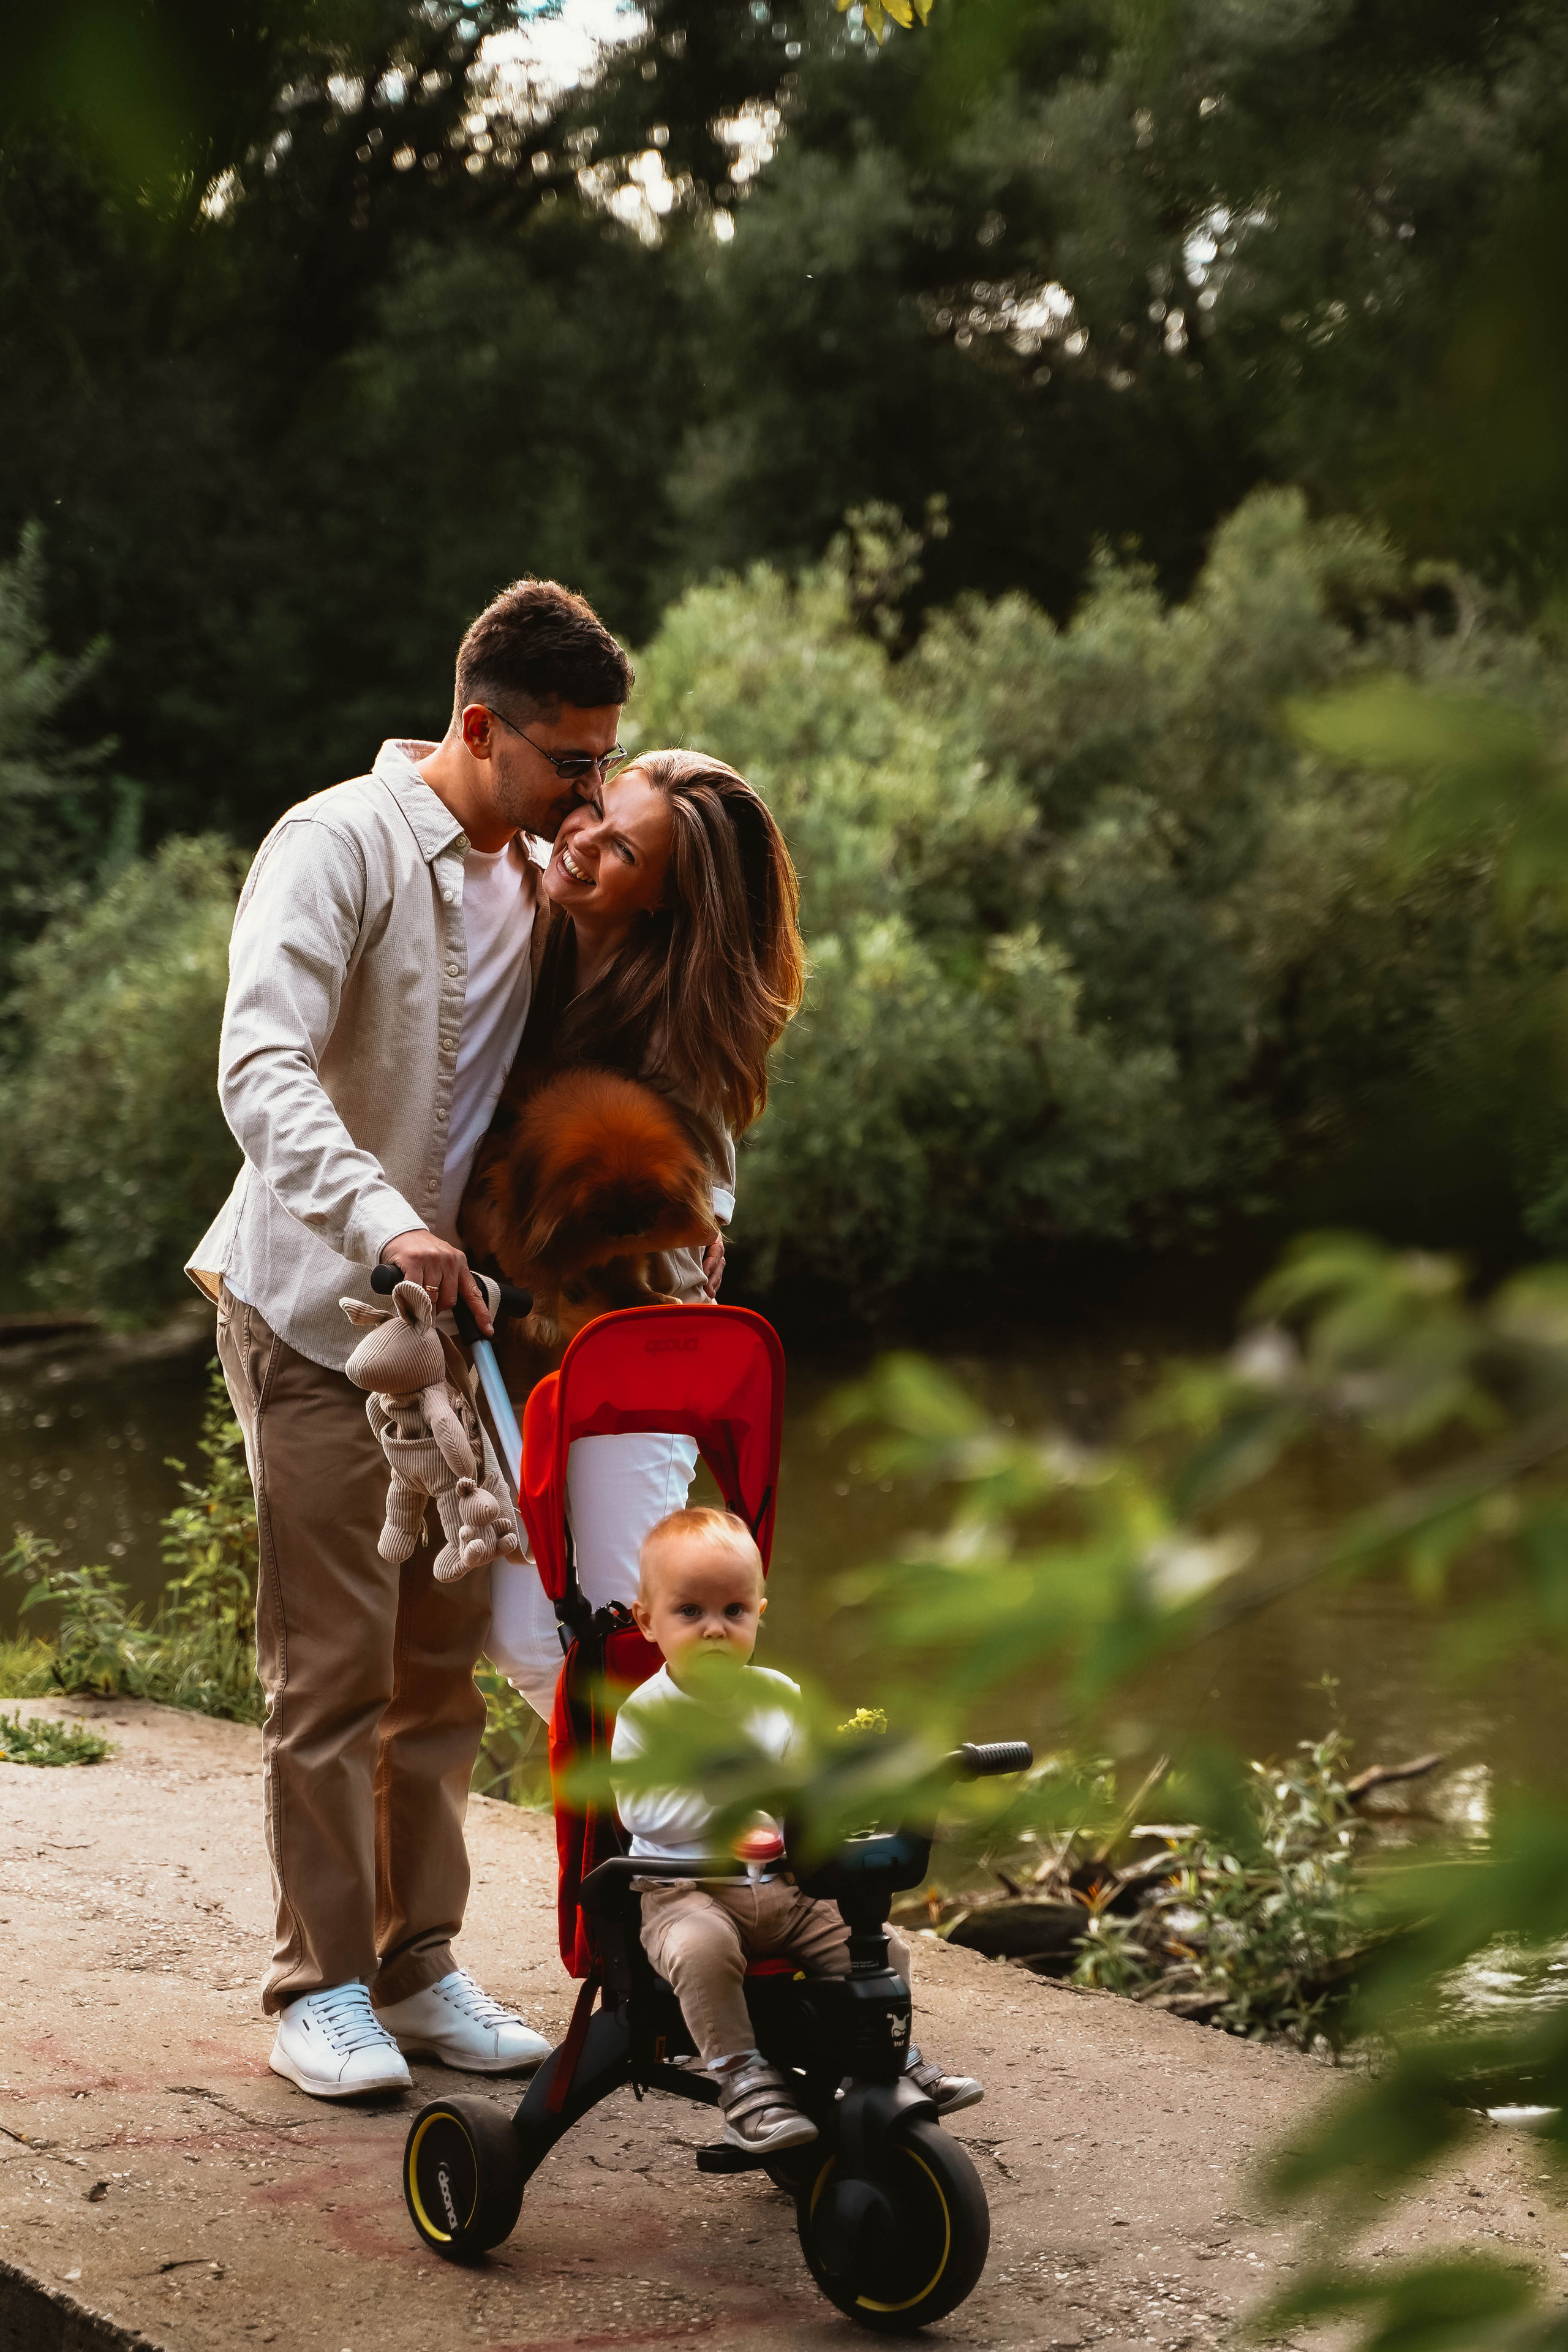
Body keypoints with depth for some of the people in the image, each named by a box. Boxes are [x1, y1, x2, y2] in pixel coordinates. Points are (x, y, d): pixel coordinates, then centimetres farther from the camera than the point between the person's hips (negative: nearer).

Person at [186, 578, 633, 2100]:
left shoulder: (546, 878, 10)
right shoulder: (342, 844, -13)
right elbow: (261, 1070, -26)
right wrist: (382, 1223, -40)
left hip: (459, 1310, 7)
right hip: (315, 1313, -7)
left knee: (443, 1667, 10)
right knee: (331, 1672, -4)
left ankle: (418, 1968, 19)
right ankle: (318, 1987, 6)